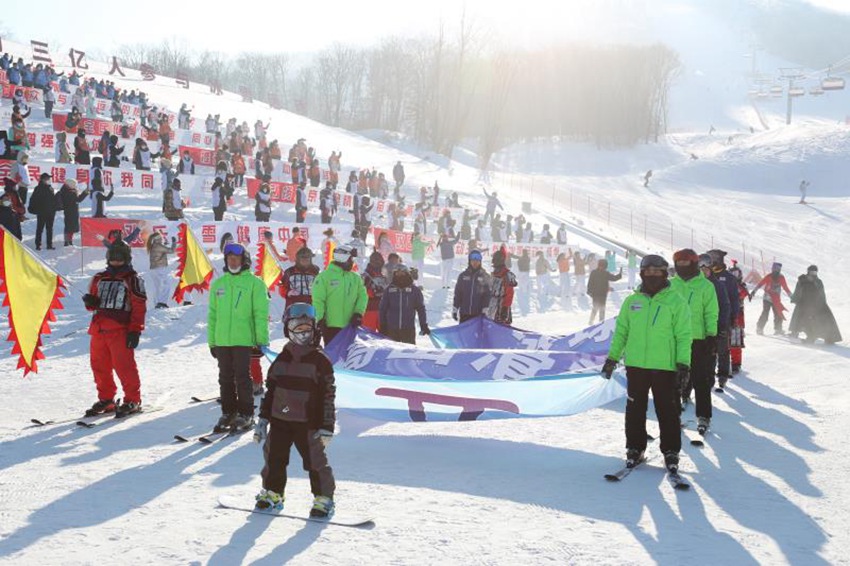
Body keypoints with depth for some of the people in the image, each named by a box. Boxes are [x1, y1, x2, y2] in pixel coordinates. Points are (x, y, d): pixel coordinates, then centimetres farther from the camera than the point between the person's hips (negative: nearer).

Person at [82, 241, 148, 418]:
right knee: (99, 365, 8)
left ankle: (133, 400, 1)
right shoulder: (99, 279, 20)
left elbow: (139, 307, -3)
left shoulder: (132, 279, 2)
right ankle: (106, 400, 21)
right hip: (98, 329, 6)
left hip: (120, 330, -6)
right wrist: (90, 302, 0)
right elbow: (93, 304, 26)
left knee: (124, 366, -9)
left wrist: (135, 331, -11)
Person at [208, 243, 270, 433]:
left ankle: (246, 415, 6)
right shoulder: (218, 284, 12)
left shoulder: (254, 283, -1)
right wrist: (212, 341, 12)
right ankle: (228, 413, 19)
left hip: (243, 339, -5)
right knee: (225, 378, 10)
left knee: (242, 377, -3)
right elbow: (212, 314, 15)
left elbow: (261, 313, -4)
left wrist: (262, 339, -9)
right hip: (222, 340, 5)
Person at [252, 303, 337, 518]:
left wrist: (326, 427, -10)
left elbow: (328, 395, -6)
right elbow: (270, 389, 14)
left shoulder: (320, 361, -6)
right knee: (274, 458, 12)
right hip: (279, 420, 5)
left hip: (308, 422, -5)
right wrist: (263, 419, 10)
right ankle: (272, 493, 30)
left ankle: (323, 498, 12)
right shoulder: (282, 359, 8)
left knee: (315, 460, -3)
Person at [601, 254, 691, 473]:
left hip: (665, 367, -3)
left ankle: (671, 452, 13)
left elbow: (683, 335, -2)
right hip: (635, 365, 3)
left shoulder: (676, 301, -1)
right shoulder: (632, 301, 8)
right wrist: (612, 357, 9)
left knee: (667, 411, 2)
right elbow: (621, 330, 14)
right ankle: (635, 449, 21)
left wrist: (683, 362, -9)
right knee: (635, 409, 9)